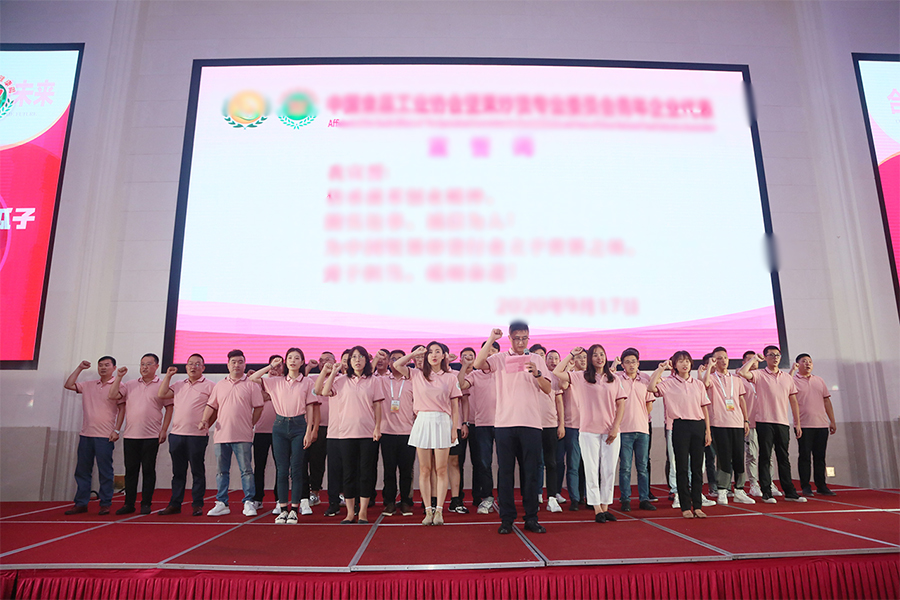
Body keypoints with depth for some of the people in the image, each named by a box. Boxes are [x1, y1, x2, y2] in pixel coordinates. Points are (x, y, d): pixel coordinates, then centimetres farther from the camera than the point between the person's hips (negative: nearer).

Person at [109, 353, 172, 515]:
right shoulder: (130, 385, 12)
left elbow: (169, 408, 1)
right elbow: (112, 396, 5)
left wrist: (164, 430, -5)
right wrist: (119, 377, -1)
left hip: (151, 436, -3)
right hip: (130, 435, 3)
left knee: (148, 470, 1)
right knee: (131, 470, 7)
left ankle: (146, 504, 9)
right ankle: (129, 504, 16)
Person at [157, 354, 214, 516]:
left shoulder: (208, 386, 1)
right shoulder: (178, 385, 17)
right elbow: (161, 394, 6)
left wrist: (206, 424, -8)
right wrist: (168, 375, 8)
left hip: (197, 436, -5)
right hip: (176, 434, 5)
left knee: (197, 471, 1)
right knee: (178, 471, 11)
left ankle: (197, 505, 8)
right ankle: (175, 504, 19)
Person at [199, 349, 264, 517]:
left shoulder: (251, 385, 2)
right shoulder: (219, 385, 14)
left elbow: (258, 407, 2)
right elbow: (211, 405, 16)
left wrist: (249, 425, -2)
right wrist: (205, 420, 1)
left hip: (243, 436, -4)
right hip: (221, 435, 4)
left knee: (246, 470, -2)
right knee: (222, 471, 9)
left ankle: (249, 503, 4)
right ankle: (221, 504, 17)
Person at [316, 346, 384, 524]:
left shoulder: (374, 381, 6)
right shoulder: (342, 380, 9)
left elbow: (377, 406, 4)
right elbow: (324, 391, -4)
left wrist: (377, 427, -3)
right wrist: (332, 373, 1)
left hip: (368, 432, -1)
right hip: (347, 432, 1)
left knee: (366, 472, 1)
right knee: (349, 473, 5)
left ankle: (363, 512, 11)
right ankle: (350, 512, 14)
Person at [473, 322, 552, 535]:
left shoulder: (536, 360, 10)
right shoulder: (500, 359, 6)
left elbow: (547, 389, 3)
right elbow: (478, 364, -13)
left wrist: (536, 373, -15)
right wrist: (491, 339, -13)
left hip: (531, 423, 1)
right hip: (505, 423, -1)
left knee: (531, 472, 4)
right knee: (505, 472, 3)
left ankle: (531, 518, 16)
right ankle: (507, 518, 13)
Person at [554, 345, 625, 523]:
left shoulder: (614, 379, 10)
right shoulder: (581, 377, 4)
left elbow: (621, 404, 8)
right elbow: (557, 372, -6)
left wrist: (616, 427, -3)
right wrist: (572, 355, 2)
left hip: (611, 431, 2)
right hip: (589, 430, -2)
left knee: (609, 470, 5)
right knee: (592, 470, 0)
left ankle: (606, 507, 15)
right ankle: (597, 509, 7)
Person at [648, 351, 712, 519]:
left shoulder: (698, 384, 12)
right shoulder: (669, 383, 1)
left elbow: (704, 408, 12)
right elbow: (651, 387, -18)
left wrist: (708, 430, 5)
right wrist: (662, 368, -12)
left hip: (698, 425, 3)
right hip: (680, 425, -3)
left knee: (697, 466, 6)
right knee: (682, 467, 1)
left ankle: (697, 505, 14)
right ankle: (685, 506, 8)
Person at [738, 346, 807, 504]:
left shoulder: (787, 377, 14)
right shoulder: (759, 375, 0)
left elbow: (793, 401, 16)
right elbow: (743, 372, -20)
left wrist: (797, 423, 12)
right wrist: (754, 358, -7)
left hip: (783, 423, 4)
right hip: (764, 421, -4)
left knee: (784, 458, 10)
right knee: (765, 457, 1)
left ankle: (789, 492, 18)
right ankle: (766, 493, 6)